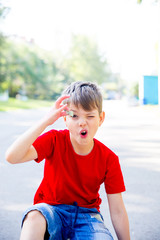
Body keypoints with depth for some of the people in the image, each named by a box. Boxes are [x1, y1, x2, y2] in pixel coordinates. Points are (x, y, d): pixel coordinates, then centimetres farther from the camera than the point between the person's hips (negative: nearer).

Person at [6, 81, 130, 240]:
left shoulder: (109, 159, -12)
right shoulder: (54, 141, -14)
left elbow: (117, 211, -7)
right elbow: (12, 157, -31)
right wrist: (45, 121, -37)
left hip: (86, 214, 1)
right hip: (52, 210, -1)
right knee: (34, 217, -36)